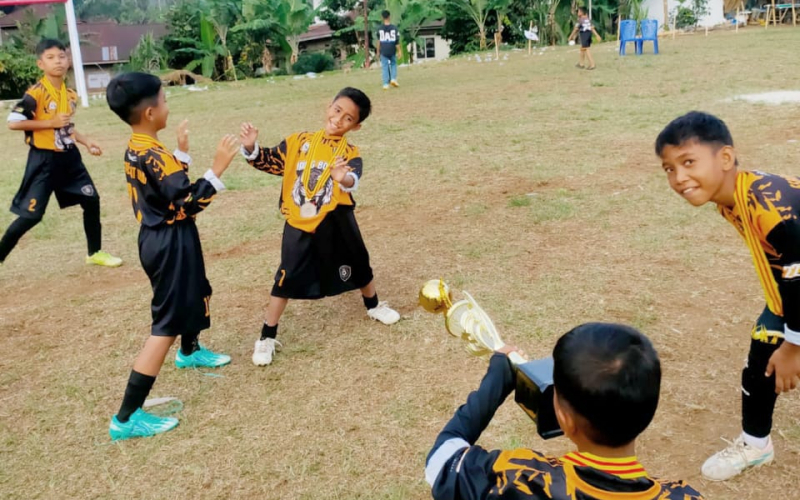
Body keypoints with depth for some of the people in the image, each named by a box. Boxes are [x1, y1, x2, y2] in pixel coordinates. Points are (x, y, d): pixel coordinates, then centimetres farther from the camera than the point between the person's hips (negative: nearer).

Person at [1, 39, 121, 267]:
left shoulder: (70, 94, 8)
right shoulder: (36, 93, -16)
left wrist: (86, 141, 8)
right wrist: (51, 122, -21)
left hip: (69, 157, 7)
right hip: (44, 160, -7)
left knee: (91, 200, 11)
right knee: (31, 215, -5)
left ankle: (95, 253, 27)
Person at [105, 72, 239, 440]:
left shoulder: (136, 149, 6)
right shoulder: (153, 155, -25)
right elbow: (188, 203, -28)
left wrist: (182, 152, 21)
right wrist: (218, 168, -26)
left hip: (160, 237, 10)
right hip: (171, 243, -10)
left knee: (195, 294, 32)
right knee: (167, 323, -6)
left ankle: (189, 352, 60)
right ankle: (127, 417, -3)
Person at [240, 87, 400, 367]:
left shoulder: (350, 153, -8)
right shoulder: (299, 141, -1)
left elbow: (353, 181, -30)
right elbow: (269, 163, 2)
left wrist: (344, 178, -53)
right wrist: (251, 148, -17)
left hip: (335, 223, 0)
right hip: (299, 224, 0)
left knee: (358, 264, 19)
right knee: (287, 279, -3)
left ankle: (373, 306, 49)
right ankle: (267, 337, 10)